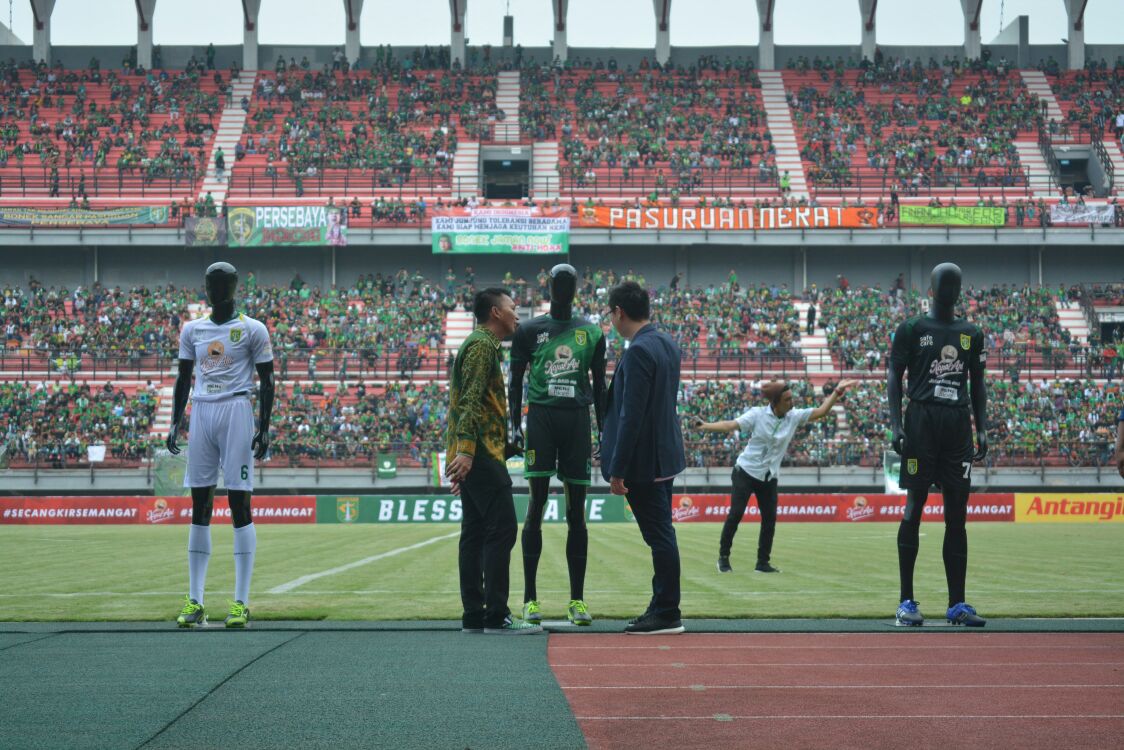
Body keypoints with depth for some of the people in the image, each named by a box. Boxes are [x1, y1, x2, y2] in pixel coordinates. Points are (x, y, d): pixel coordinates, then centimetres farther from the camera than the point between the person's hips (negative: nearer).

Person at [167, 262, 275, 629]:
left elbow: (267, 381, 1)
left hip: (236, 412, -4)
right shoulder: (192, 329, 14)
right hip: (201, 413, 4)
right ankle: (195, 601, 7)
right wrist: (175, 424, 9)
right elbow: (183, 379, 17)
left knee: (239, 503, -6)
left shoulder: (253, 330, 2)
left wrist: (264, 429, -7)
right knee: (200, 506, 4)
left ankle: (241, 602, -3)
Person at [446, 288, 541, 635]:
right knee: (502, 529, -10)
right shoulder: (483, 345, -8)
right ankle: (496, 616, -11)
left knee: (475, 533, 9)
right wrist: (465, 450, -26)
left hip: (471, 455, 11)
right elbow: (471, 400, -19)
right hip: (481, 453, -11)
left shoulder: (479, 344, 24)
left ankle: (474, 616, 11)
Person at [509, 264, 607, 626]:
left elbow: (599, 387, 14)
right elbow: (515, 382, 8)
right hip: (541, 417, -2)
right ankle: (530, 598, -1)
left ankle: (577, 599, 7)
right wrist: (515, 425, -1)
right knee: (537, 505, -5)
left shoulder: (591, 334, 12)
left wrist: (604, 432, 9)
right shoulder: (529, 331, 7)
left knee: (576, 512, 2)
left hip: (577, 420, 2)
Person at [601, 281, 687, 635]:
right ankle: (663, 607, 23)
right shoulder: (666, 343, 10)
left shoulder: (638, 352, -20)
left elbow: (631, 416, -22)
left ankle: (667, 614, 3)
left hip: (645, 460, -10)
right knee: (661, 535, 15)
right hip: (665, 455, 10)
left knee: (659, 536, -3)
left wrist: (618, 470, -18)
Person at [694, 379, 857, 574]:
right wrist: (705, 426, -32)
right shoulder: (757, 414, -13)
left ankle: (763, 562, 13)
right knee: (735, 514, -8)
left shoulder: (794, 416, -2)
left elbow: (821, 412, 0)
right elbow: (730, 425, -19)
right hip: (746, 472, -4)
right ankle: (723, 558, 5)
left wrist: (838, 391, -8)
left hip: (769, 477, 4)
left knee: (770, 519, 1)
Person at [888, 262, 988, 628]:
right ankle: (906, 601, 2)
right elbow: (894, 377, 0)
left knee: (957, 512, 3)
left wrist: (982, 429, 8)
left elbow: (977, 385, 18)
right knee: (915, 506, -3)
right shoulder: (911, 329, 3)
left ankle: (957, 603, 6)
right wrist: (896, 425, -11)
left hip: (959, 424, 4)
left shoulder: (971, 334, 15)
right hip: (922, 420, -4)